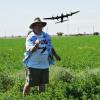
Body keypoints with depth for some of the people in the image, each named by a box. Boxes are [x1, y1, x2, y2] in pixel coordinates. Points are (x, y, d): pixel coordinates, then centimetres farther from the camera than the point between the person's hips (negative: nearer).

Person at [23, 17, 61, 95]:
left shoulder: (47, 36, 6)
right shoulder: (30, 37, -8)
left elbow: (51, 47, 19)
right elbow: (31, 50, -20)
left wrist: (56, 55, 10)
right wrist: (36, 45, -39)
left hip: (44, 65, 4)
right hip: (33, 65, -4)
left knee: (43, 83, 13)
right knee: (29, 84, 1)